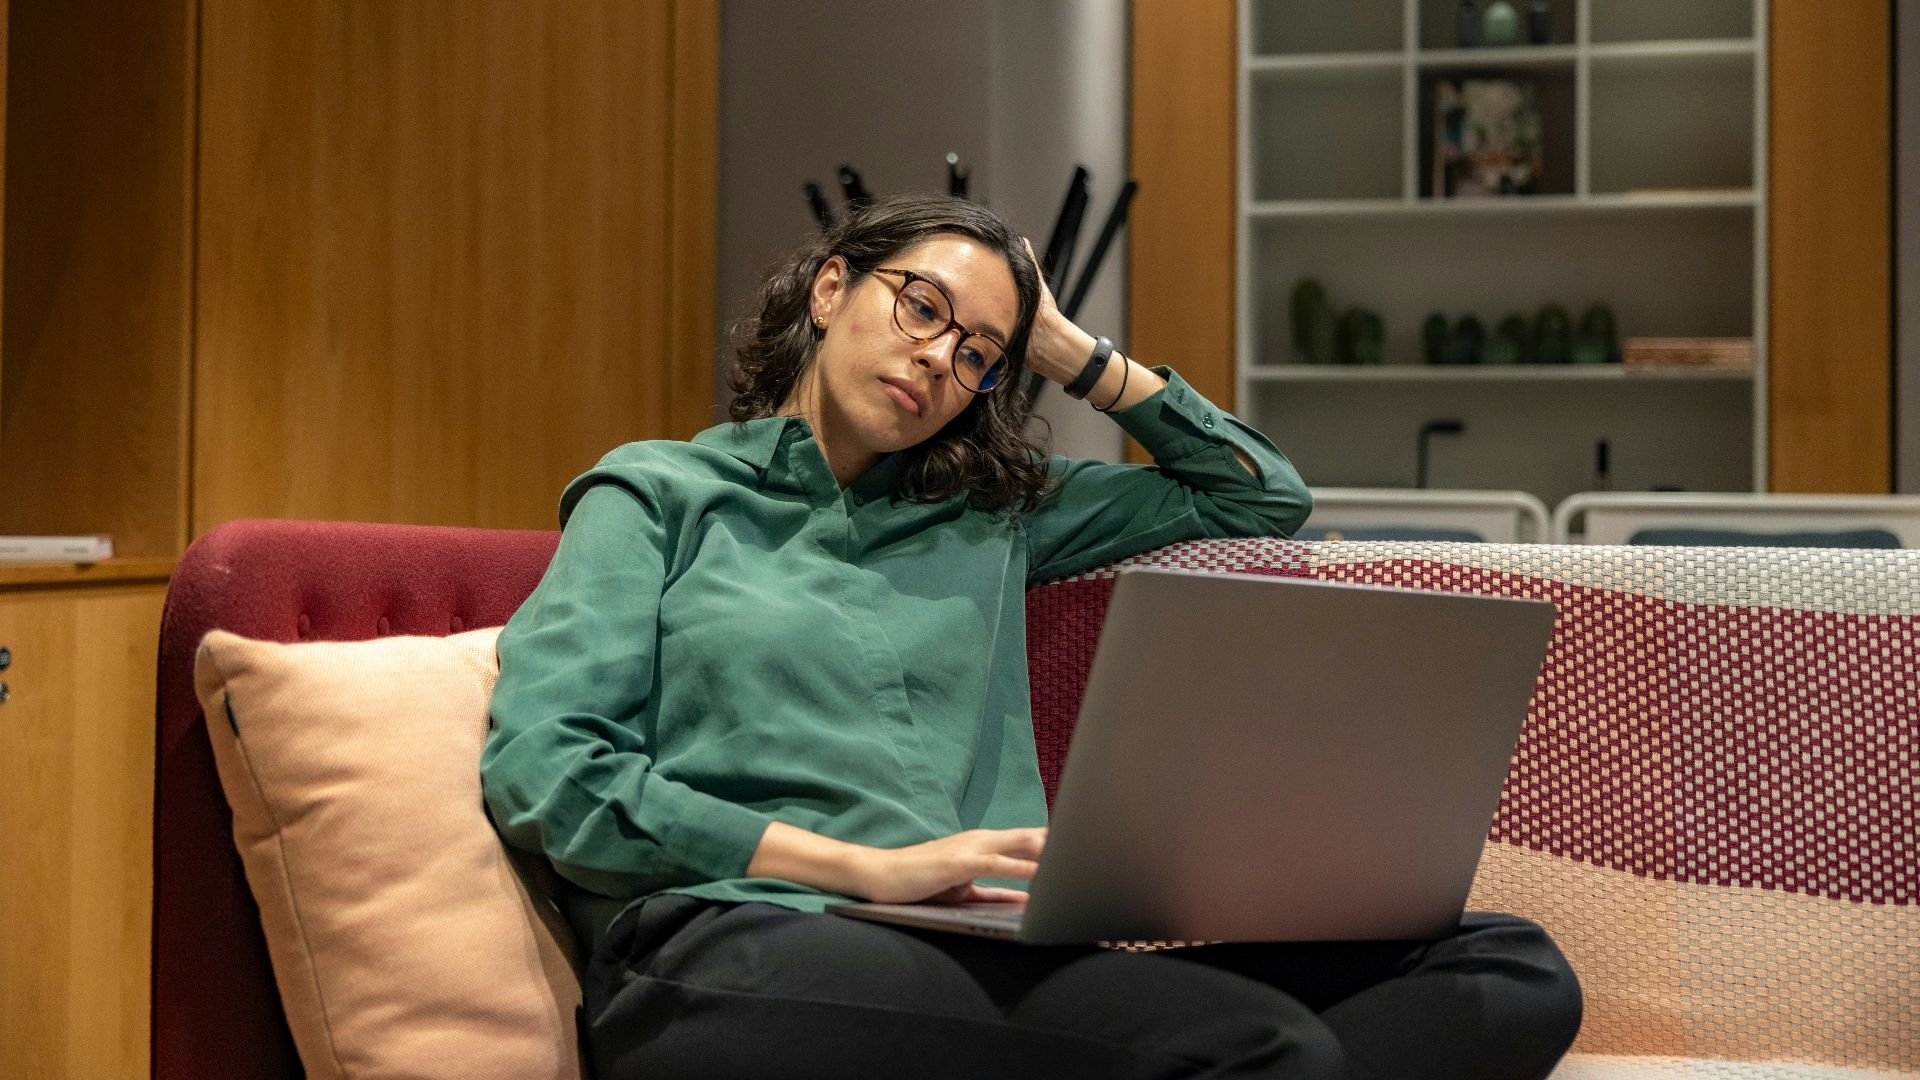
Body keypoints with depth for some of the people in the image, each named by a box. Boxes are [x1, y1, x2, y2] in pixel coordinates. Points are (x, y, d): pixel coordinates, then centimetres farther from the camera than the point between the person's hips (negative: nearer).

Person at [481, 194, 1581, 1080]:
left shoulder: (989, 512, 28)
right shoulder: (657, 494, 16)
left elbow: (1265, 495, 38)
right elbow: (541, 768, 0)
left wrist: (1071, 350, 28)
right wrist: (864, 867, -8)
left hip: (983, 951, 6)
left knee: (1517, 969, -22)